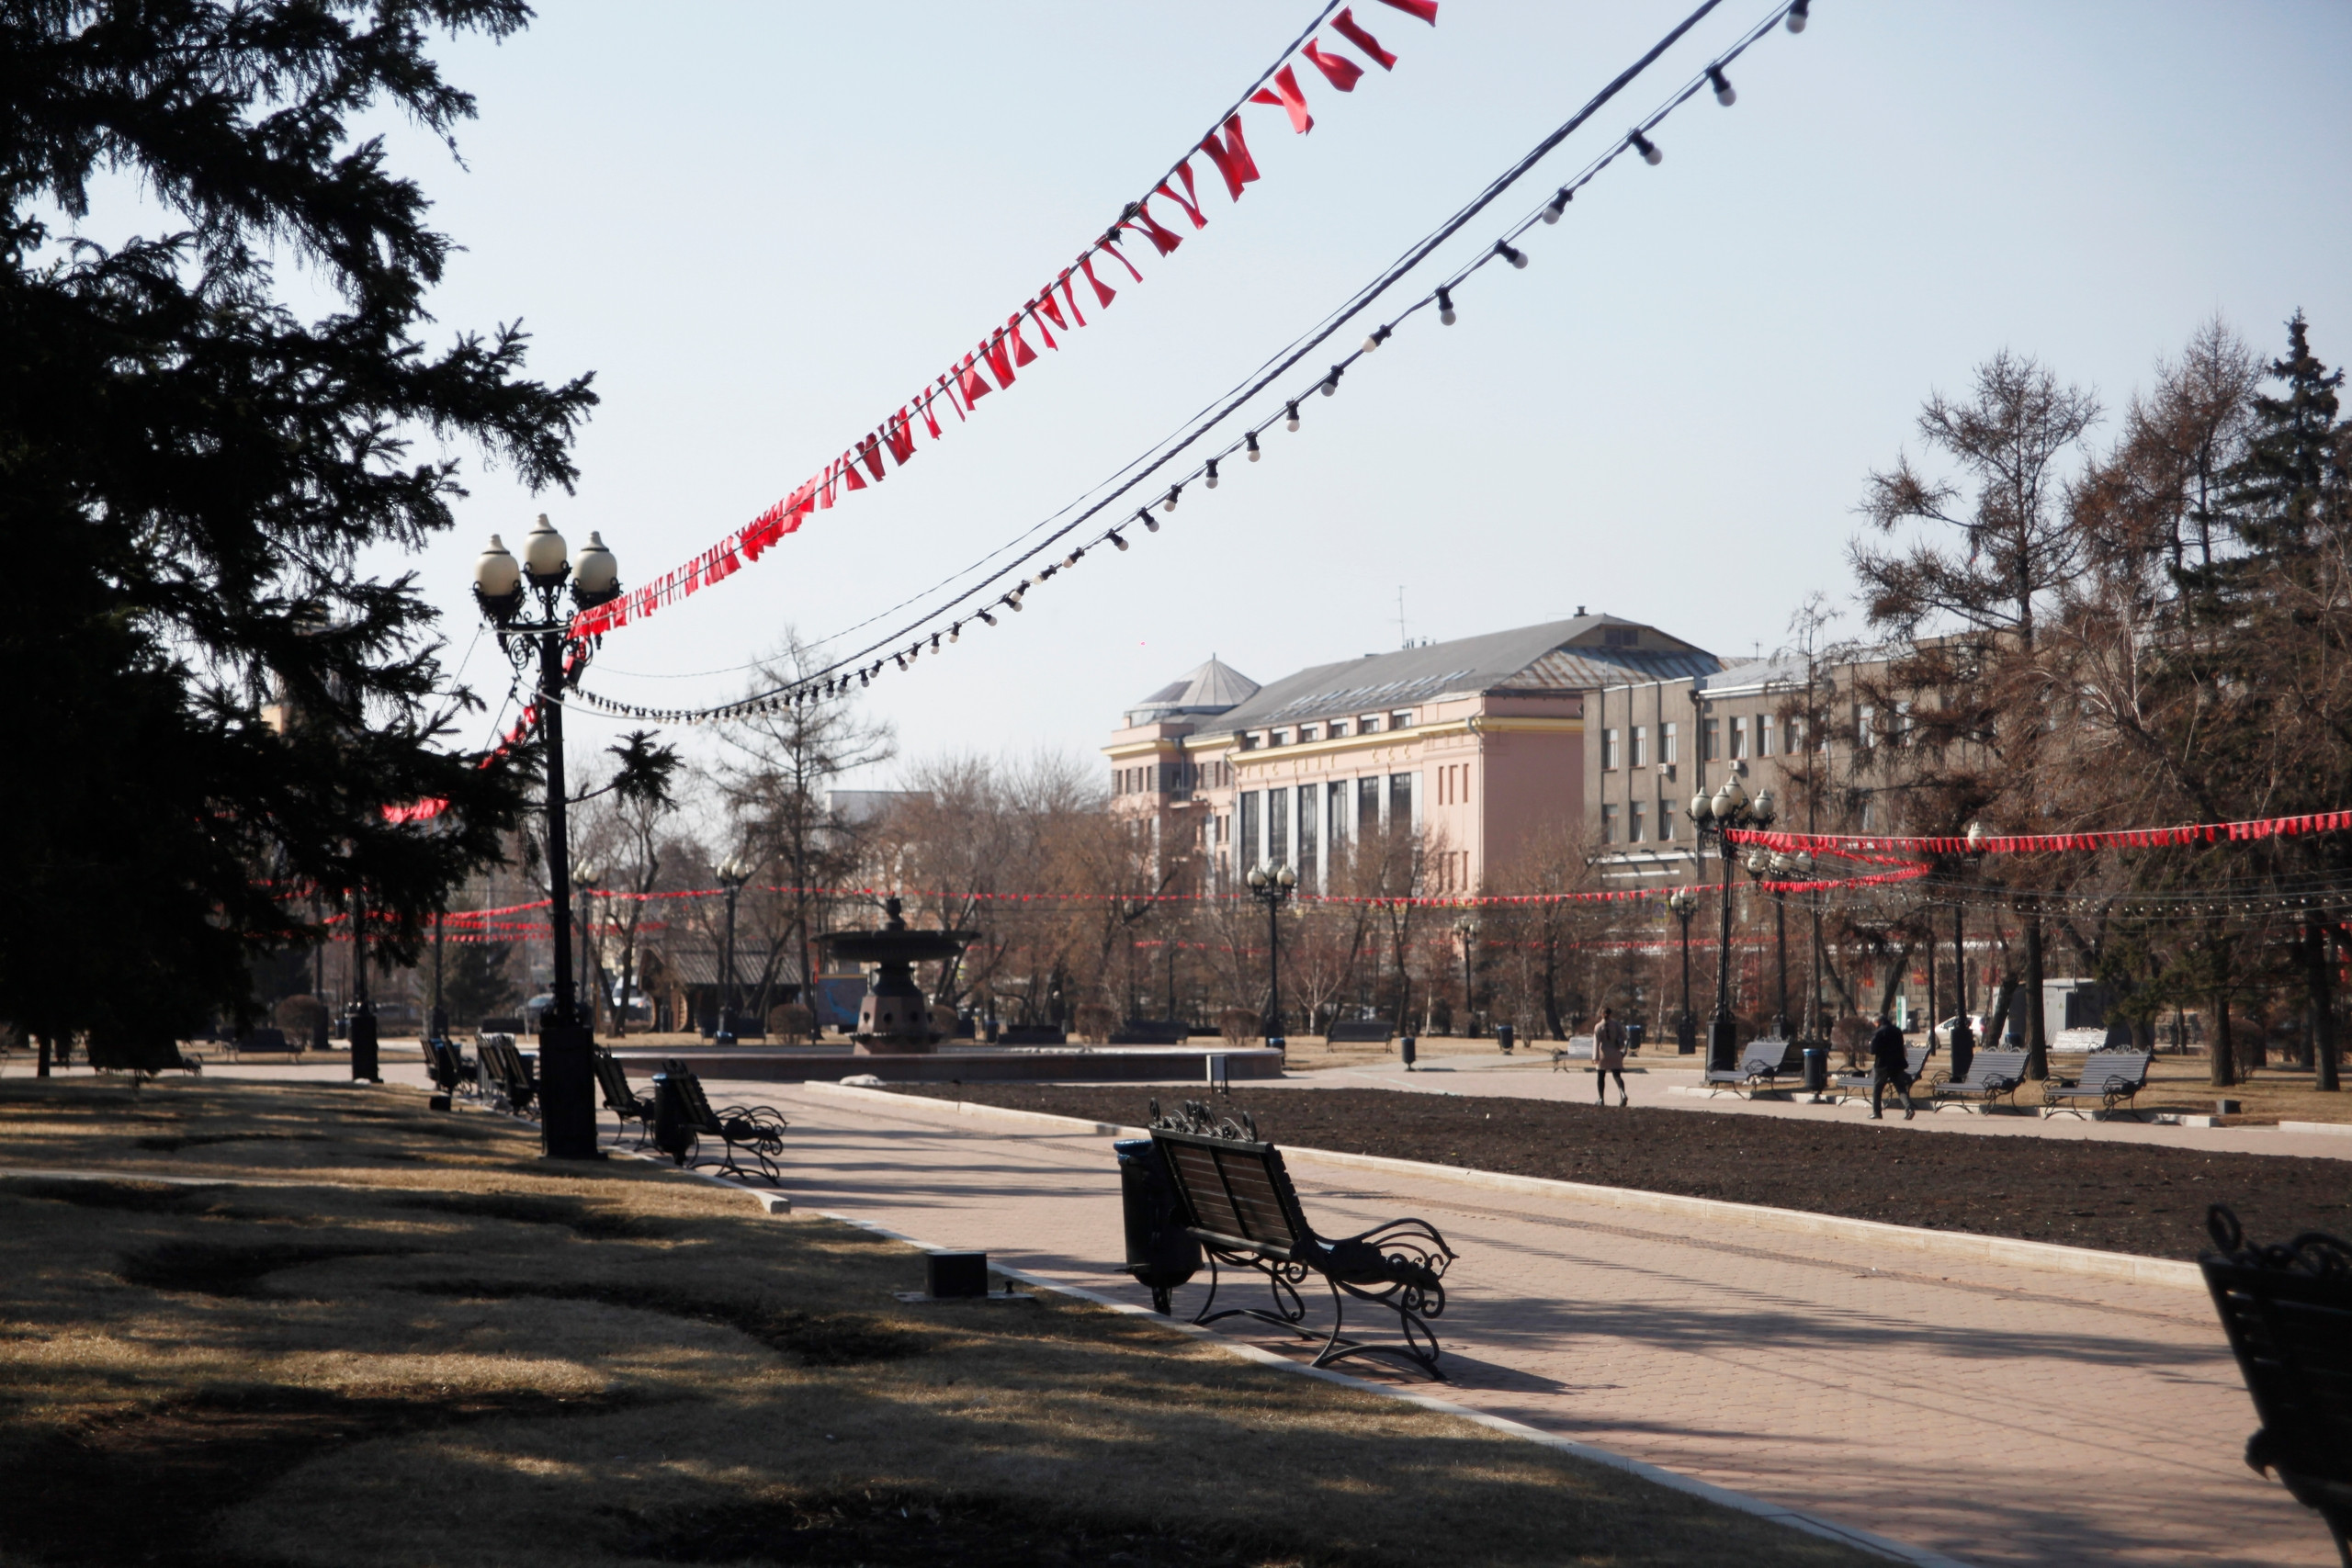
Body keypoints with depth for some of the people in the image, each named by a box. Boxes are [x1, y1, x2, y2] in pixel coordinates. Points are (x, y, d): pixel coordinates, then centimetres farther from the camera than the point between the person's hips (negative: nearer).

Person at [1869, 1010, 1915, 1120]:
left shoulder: (1879, 1033, -12)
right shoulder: (1897, 1031, 7)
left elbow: (1873, 1050, -11)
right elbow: (1901, 1048, 16)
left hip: (1882, 1065, -5)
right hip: (1897, 1064, 5)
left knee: (1877, 1088, 10)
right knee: (1901, 1088, 3)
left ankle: (1876, 1112, 12)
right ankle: (1909, 1108, -16)